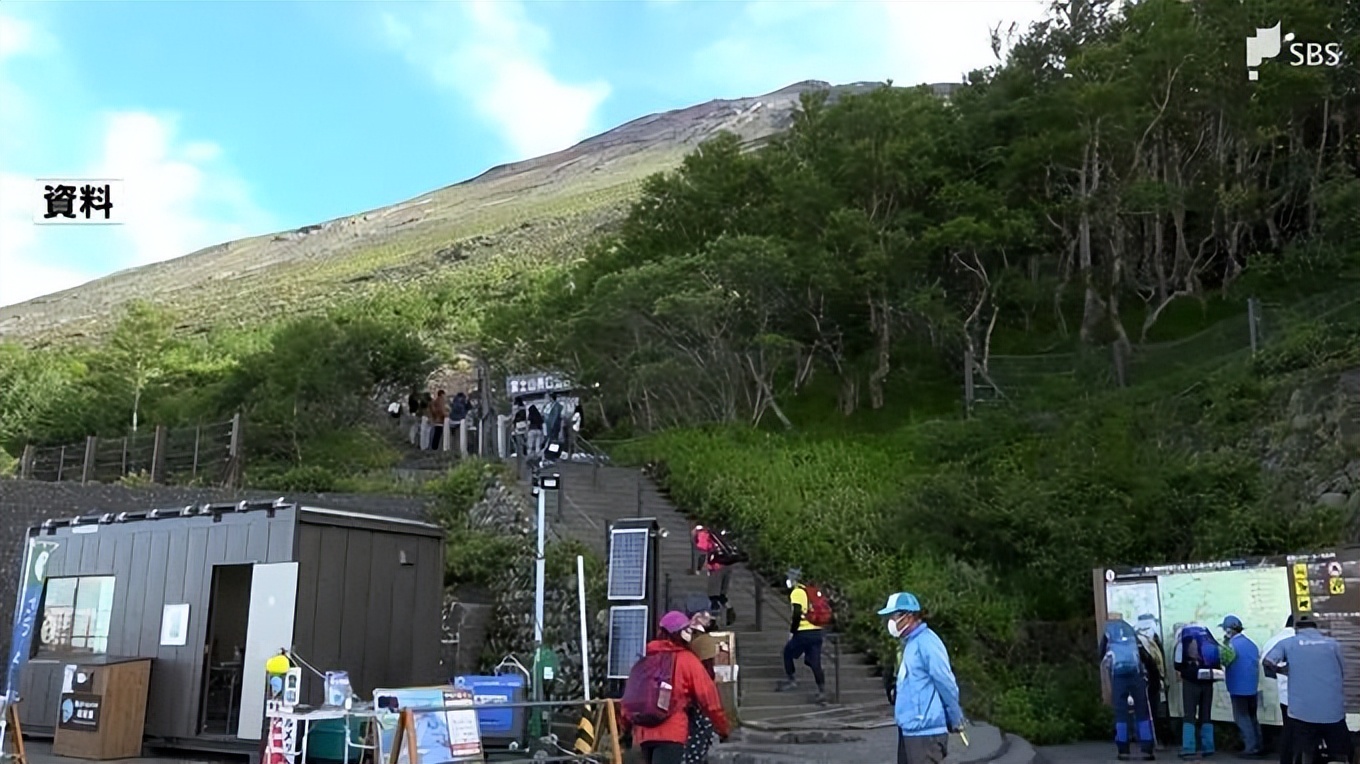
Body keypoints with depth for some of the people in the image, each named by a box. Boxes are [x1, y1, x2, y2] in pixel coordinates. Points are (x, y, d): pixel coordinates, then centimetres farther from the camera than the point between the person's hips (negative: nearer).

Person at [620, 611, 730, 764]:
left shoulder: (646, 656, 14)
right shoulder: (687, 659, 0)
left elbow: (631, 692, 15)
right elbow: (708, 697, 0)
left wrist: (626, 725, 24)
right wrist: (722, 727, 11)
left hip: (644, 731, 6)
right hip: (671, 732, -6)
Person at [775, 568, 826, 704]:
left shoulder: (796, 592, -6)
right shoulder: (809, 591, 19)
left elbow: (797, 614, -17)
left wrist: (792, 631, -8)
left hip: (804, 632, -7)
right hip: (817, 632, 7)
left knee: (788, 653, 13)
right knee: (814, 661, 5)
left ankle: (792, 680, 10)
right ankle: (822, 692, -1)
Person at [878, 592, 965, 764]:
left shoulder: (926, 642, -18)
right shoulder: (910, 643, 13)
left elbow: (947, 684, -16)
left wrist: (956, 720, -8)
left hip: (925, 730, -10)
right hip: (908, 728, 10)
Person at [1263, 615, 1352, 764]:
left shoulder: (1288, 643, 4)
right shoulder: (1332, 643, 9)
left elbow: (1268, 662, -8)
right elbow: (1342, 673, 15)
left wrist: (1287, 670, 11)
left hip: (1303, 710, -1)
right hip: (1333, 710, 1)